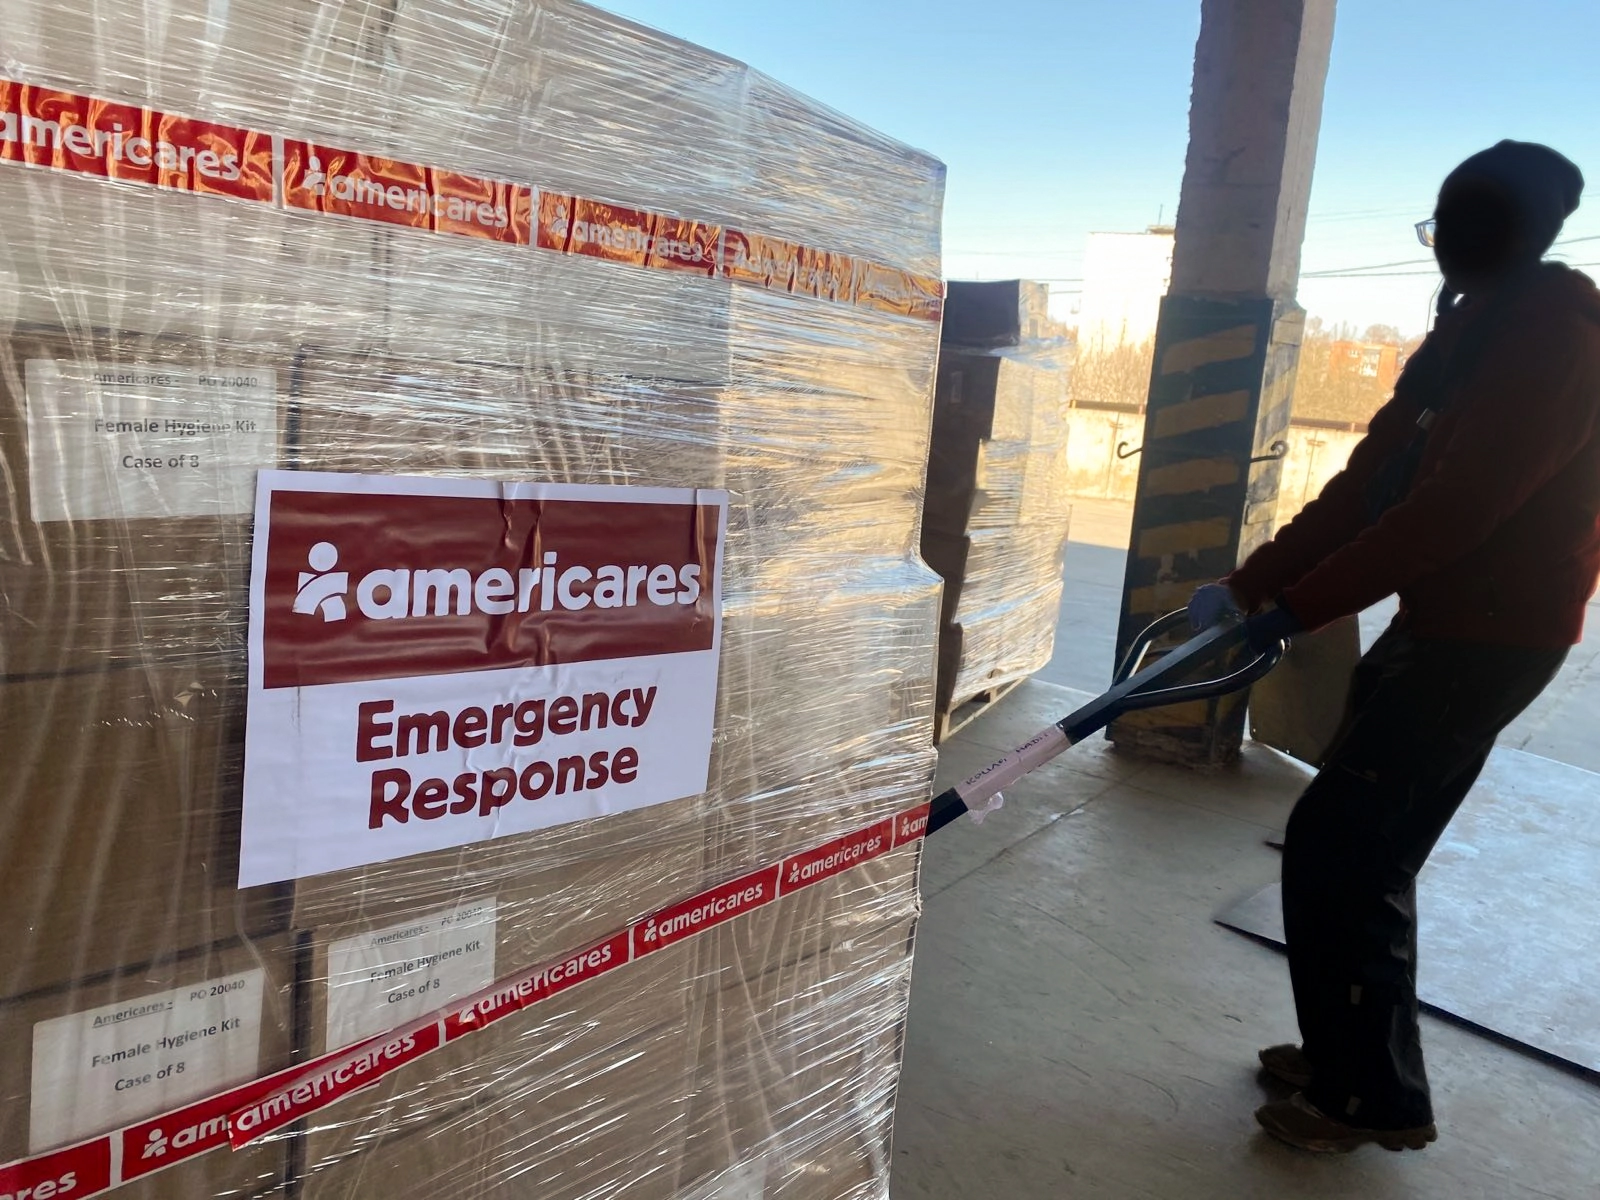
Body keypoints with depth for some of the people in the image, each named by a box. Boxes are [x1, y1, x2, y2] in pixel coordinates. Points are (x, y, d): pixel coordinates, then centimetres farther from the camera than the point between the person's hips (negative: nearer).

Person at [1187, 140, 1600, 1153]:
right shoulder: (1471, 335, 14)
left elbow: (1450, 513, -25)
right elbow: (1367, 481, 9)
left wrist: (1295, 607, -20)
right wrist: (1249, 583, 2)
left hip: (1485, 641, -9)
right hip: (1438, 625, 9)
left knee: (1335, 849, -6)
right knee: (1363, 850, 15)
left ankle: (1375, 1096, 12)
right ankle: (1351, 1059, 31)